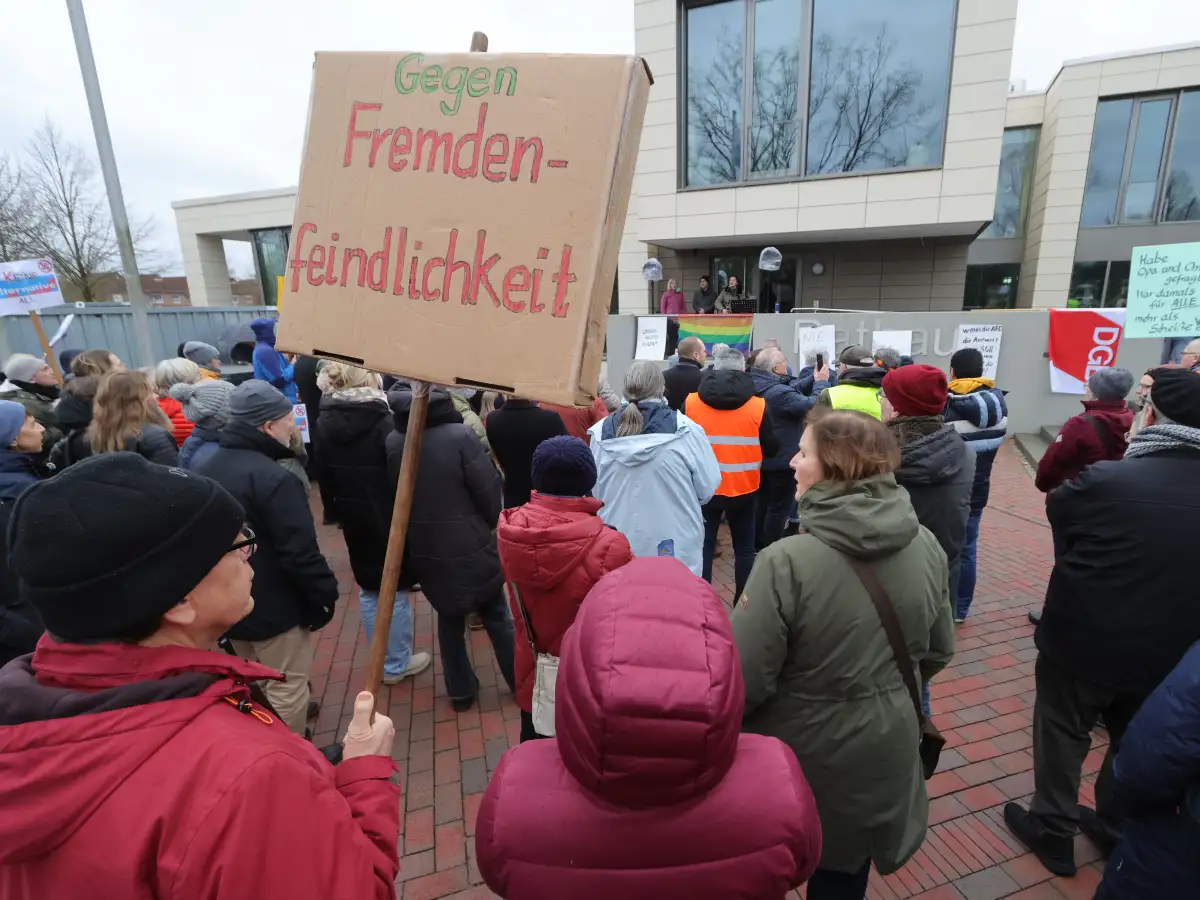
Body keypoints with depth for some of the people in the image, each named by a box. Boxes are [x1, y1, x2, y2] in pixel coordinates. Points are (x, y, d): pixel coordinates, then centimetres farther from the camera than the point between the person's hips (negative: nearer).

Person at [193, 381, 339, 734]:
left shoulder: (202, 469, 2)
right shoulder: (274, 478, -26)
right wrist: (324, 596, -12)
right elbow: (300, 554, -26)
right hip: (275, 608, -9)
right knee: (286, 689, 8)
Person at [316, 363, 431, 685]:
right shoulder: (383, 422, -20)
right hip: (389, 518, -5)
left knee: (369, 590, 18)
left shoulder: (324, 425, -3)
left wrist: (337, 510, 18)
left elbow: (324, 475, 5)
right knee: (395, 590, 9)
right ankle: (397, 664, 23)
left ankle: (381, 662, 31)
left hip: (354, 520, 6)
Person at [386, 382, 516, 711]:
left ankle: (461, 691, 34)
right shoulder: (460, 435, -21)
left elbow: (393, 498, 4)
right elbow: (489, 493, -15)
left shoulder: (393, 442, -7)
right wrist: (489, 523, 6)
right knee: (497, 617, 17)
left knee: (449, 619, 22)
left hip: (426, 551, 4)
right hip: (471, 546, -3)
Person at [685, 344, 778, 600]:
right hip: (743, 488, 0)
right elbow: (771, 449, -1)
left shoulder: (690, 403, -6)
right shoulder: (758, 406, -9)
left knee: (704, 546, 11)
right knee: (744, 548, 14)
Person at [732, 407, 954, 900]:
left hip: (800, 758, -4)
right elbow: (938, 652, 3)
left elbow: (743, 680, -25)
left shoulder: (788, 560, -31)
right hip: (882, 751, 5)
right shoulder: (926, 547, -12)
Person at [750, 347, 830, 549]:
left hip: (761, 457, 9)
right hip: (782, 460, -9)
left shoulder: (757, 386, 1)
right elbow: (812, 406, -27)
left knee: (761, 503, 20)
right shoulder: (779, 393, -28)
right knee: (778, 508, 4)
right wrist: (821, 382, -14)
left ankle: (758, 546, 32)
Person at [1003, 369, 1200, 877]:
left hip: (1084, 639, -4)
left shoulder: (1104, 479, -23)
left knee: (1063, 733, 16)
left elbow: (1057, 506, -3)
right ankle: (1116, 830, 43)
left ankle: (1052, 831, 30)